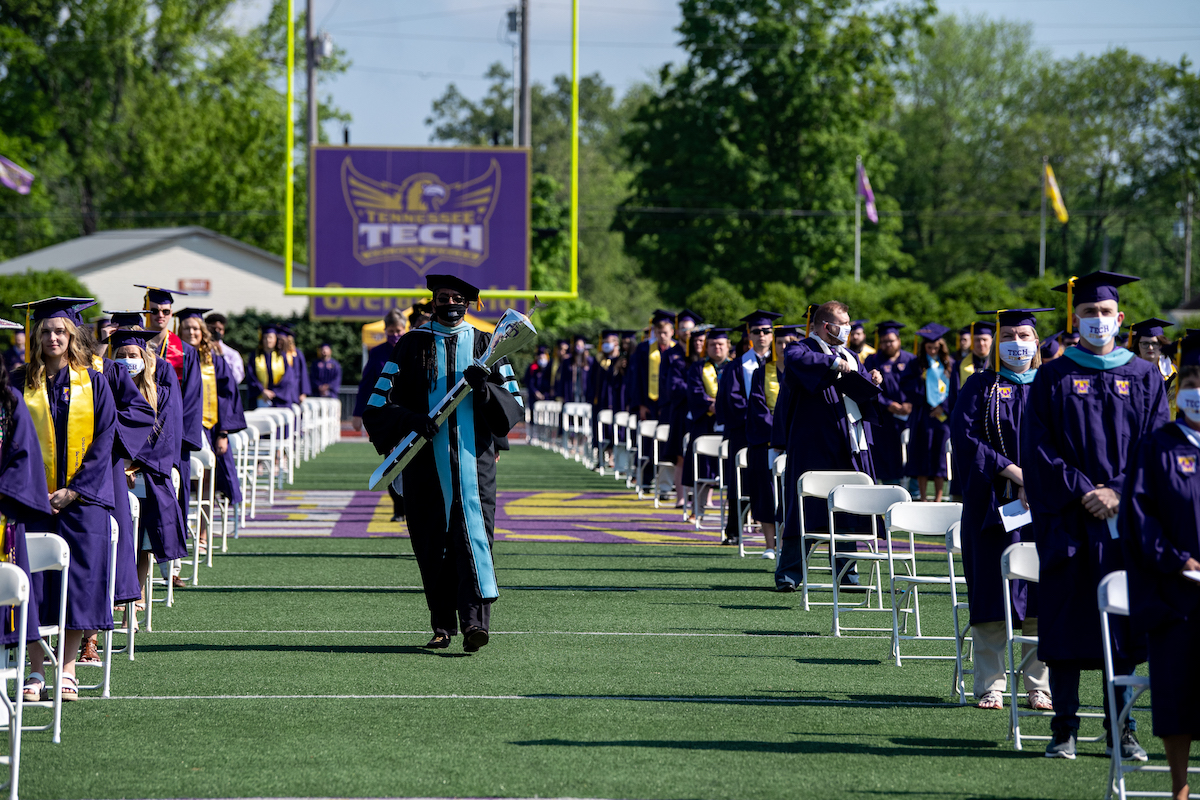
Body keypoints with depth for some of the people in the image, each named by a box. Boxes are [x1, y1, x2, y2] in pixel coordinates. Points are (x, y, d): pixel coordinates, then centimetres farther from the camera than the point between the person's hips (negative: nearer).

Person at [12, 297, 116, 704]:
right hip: (35, 497, 0)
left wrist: (74, 491, -9)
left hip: (82, 497, 0)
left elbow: (103, 441, 1)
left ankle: (68, 670, 3)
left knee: (80, 577, -3)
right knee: (34, 579, -4)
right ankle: (36, 671, 2)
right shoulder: (21, 384, 5)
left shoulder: (94, 383, 5)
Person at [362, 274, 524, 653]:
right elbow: (378, 404, 5)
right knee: (433, 546, 1)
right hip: (427, 463, 1)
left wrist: (485, 388, -12)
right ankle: (443, 626, 11)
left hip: (473, 459, -1)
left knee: (474, 535, -14)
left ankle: (475, 621, -23)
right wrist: (410, 419, -14)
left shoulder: (485, 345, 12)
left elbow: (514, 405, 8)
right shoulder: (413, 345, 10)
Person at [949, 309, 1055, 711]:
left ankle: (1039, 686, 4)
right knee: (993, 594, -3)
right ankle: (990, 686, 1)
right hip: (992, 503, -1)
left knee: (1040, 593, -2)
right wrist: (1011, 471, -15)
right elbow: (965, 435, -5)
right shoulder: (981, 387, 7)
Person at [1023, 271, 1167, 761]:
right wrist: (1083, 492, -12)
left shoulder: (1144, 377, 9)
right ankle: (1065, 728, 3)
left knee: (1123, 623, 2)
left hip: (1127, 516, 1)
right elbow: (1038, 449, -1)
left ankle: (1121, 728, 9)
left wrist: (1120, 492, -10)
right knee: (1066, 622, -3)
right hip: (1066, 517, -1)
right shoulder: (1053, 378, 5)